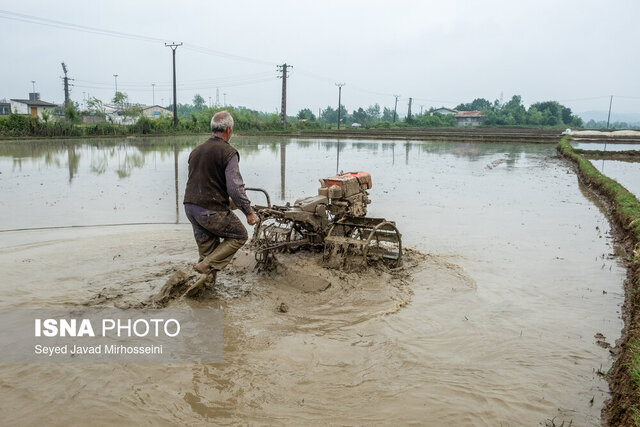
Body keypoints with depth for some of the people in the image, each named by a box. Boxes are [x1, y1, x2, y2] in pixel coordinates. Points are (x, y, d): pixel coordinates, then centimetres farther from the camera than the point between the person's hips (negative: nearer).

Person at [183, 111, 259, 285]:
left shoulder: (196, 150, 15)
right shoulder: (228, 152, -10)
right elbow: (235, 188, -16)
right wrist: (249, 212, -8)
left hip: (190, 206, 8)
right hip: (211, 210, -8)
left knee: (207, 248, 19)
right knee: (239, 236, 10)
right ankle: (206, 266, -1)